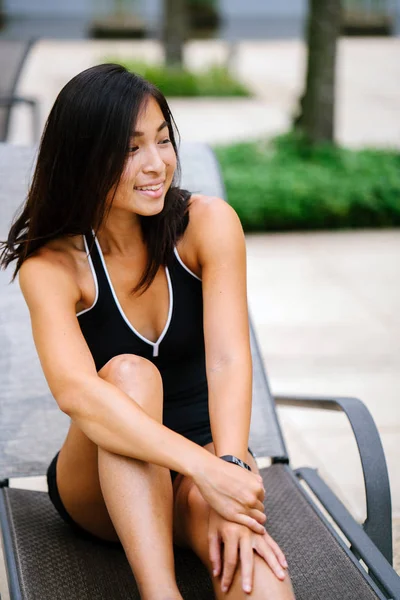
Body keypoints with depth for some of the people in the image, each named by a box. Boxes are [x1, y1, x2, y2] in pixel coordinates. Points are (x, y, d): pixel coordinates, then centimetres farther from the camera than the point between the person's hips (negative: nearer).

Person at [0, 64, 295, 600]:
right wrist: (205, 469, -46)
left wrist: (230, 468, -39)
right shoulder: (51, 266, -13)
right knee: (129, 372, -34)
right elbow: (74, 390, -32)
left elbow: (228, 360, -21)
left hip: (210, 454, 1)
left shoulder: (208, 224, -9)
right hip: (101, 488, 0)